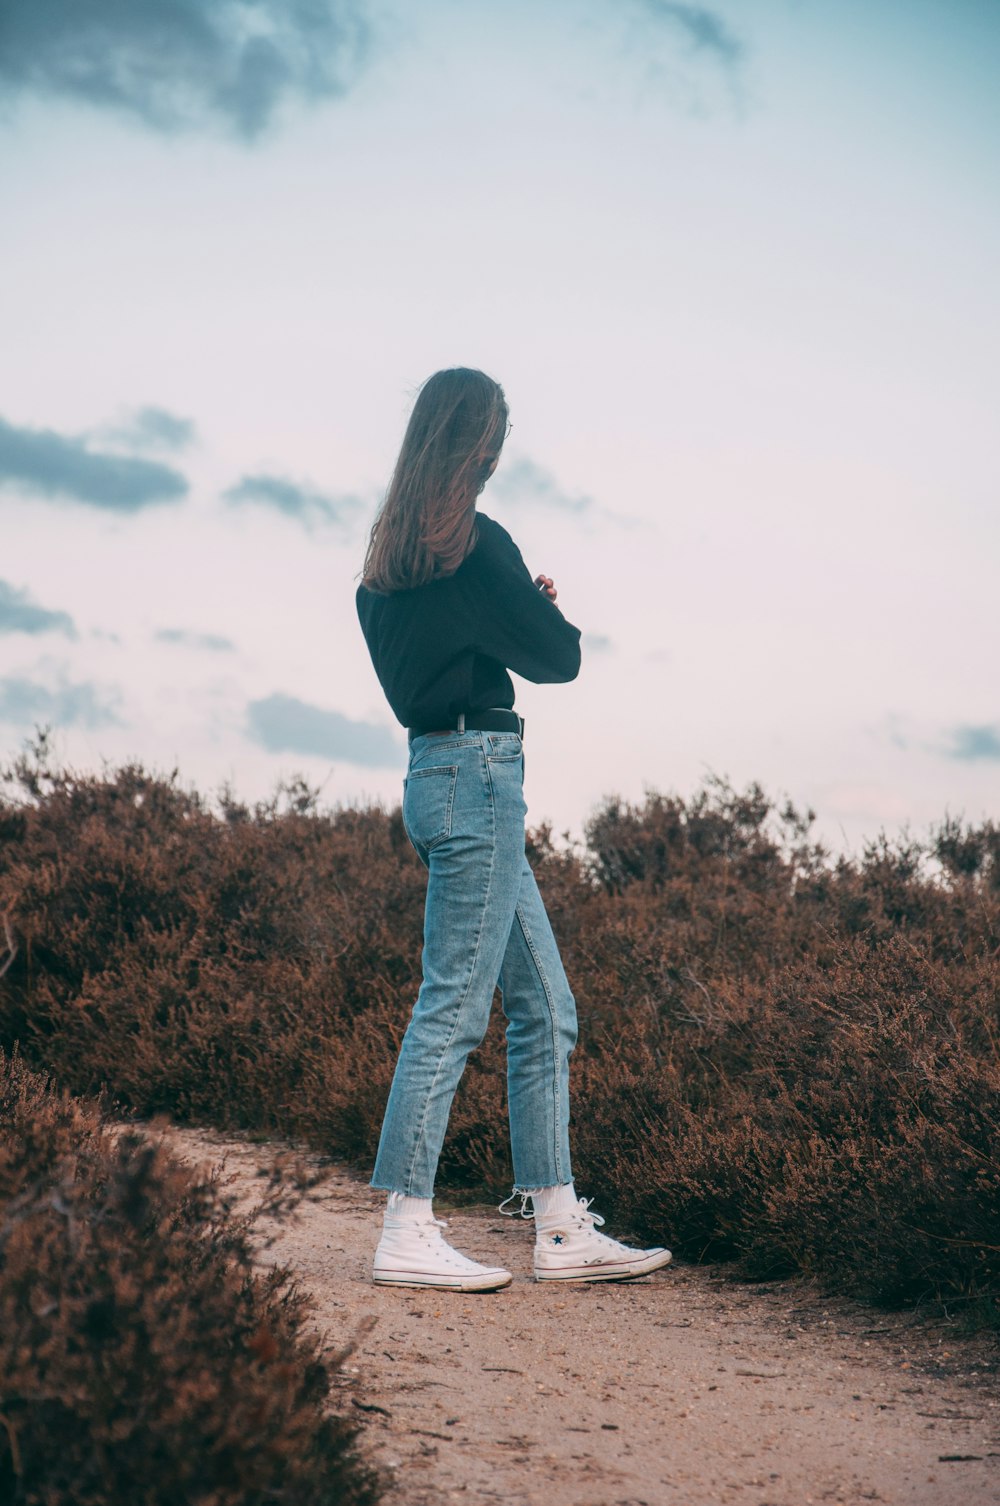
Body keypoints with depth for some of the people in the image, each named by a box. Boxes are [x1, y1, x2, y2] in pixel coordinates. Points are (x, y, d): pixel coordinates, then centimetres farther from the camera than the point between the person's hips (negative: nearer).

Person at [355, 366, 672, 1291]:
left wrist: (524, 607, 20)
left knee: (546, 1008, 10)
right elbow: (556, 657, -7)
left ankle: (562, 1230, 10)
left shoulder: (392, 553, 15)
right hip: (477, 771, -9)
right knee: (455, 1007, -7)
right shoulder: (475, 543, -12)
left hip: (436, 773, 9)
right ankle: (407, 1234, -3)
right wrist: (550, 613, 13)